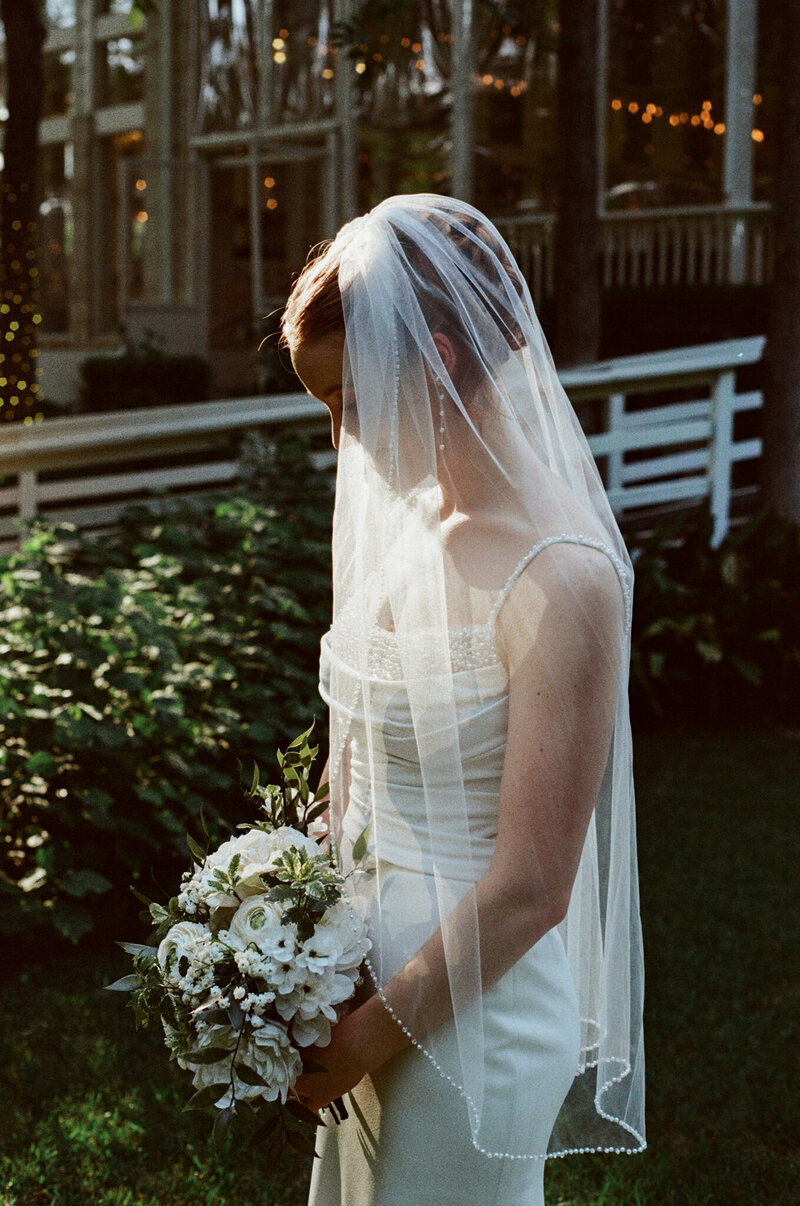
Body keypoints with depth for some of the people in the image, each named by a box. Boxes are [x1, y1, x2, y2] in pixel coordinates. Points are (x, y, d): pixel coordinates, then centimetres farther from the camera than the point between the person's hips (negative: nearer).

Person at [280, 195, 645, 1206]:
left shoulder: (559, 577, -23)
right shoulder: (408, 517, 2)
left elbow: (531, 891, -22)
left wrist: (378, 1031, -13)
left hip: (472, 1004, -7)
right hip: (371, 980, 7)